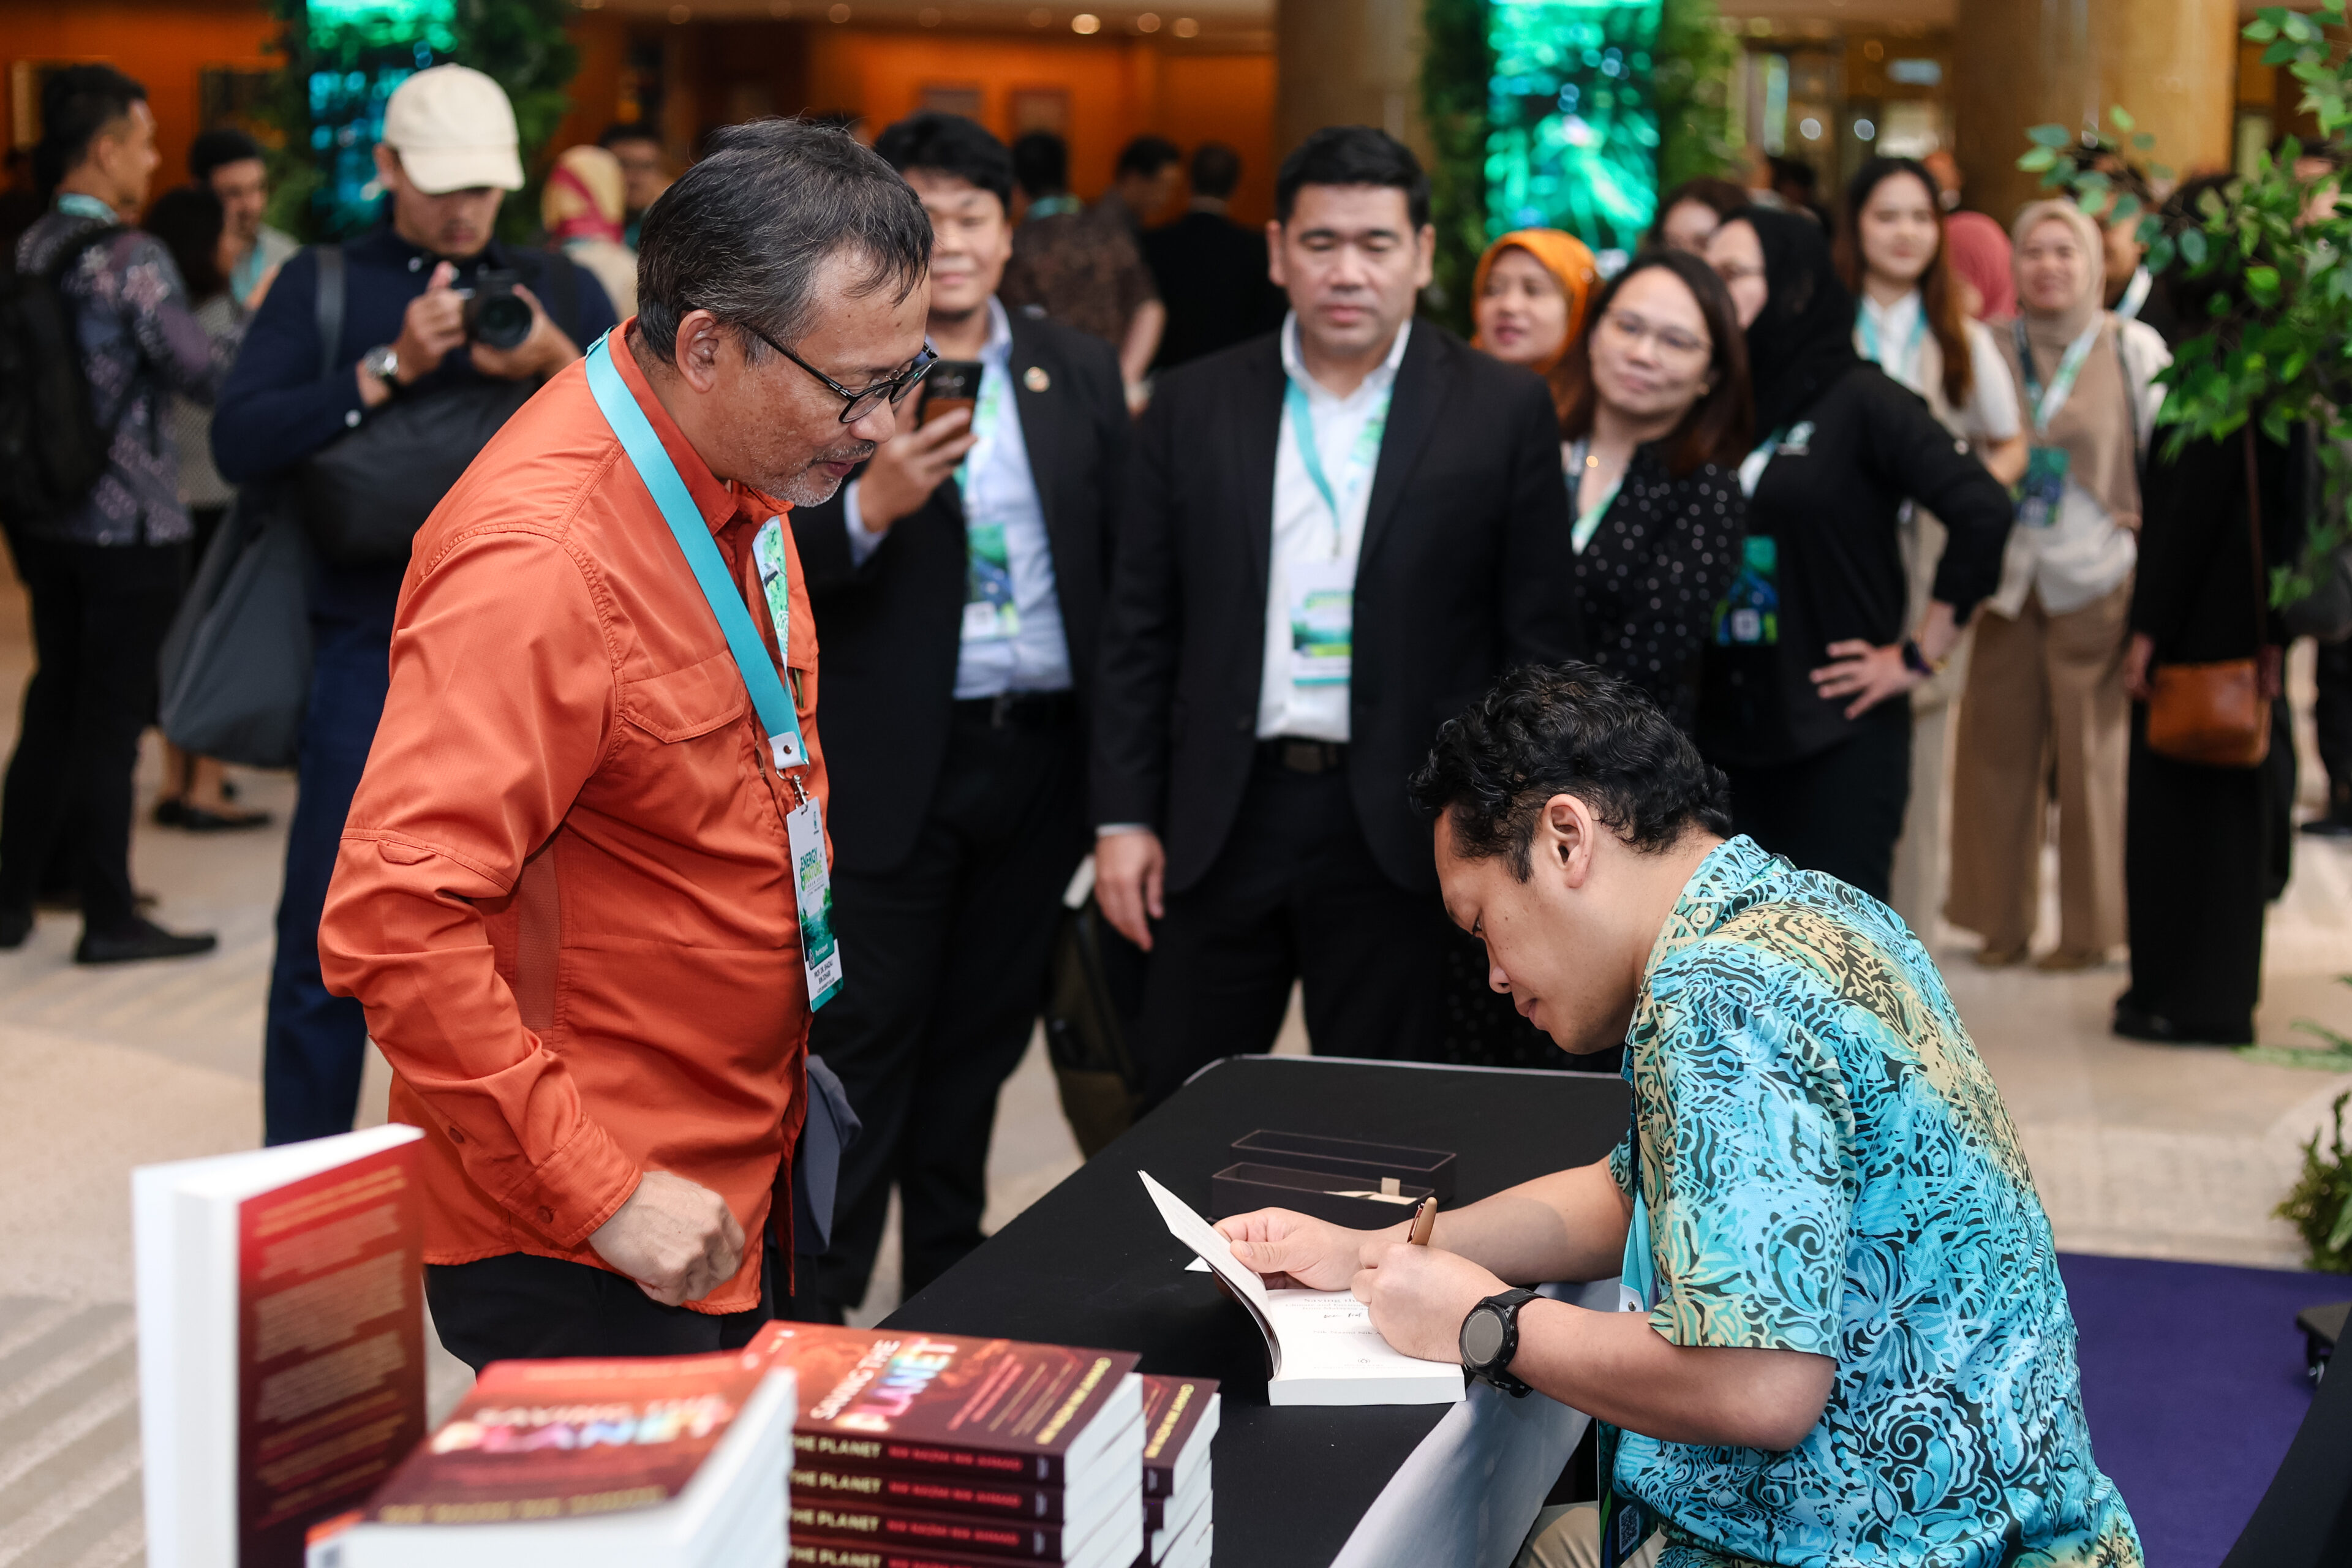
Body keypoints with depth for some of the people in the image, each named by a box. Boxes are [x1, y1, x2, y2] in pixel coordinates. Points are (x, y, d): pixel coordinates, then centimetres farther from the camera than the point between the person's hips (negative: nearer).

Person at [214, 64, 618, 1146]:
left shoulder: (562, 289, 10)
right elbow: (239, 442, -9)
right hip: (373, 660, -2)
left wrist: (564, 367, -17)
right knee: (328, 953, 1)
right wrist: (389, 369, -19)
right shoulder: (323, 285, 5)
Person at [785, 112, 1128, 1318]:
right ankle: (813, 1307, 9)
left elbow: (1122, 558, 8)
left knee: (981, 1038, 15)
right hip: (891, 762, -4)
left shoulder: (1078, 371, 9)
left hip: (1042, 755, 4)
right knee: (861, 1039, 0)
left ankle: (945, 1288, 28)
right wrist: (869, 507, -28)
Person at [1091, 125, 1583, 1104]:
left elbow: (1540, 641, 0)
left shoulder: (1503, 411, 0)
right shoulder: (1194, 407, 6)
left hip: (1400, 833, -2)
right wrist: (1124, 815, 1)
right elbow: (1139, 630, 7)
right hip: (1221, 823, 2)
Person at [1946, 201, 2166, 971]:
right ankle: (2001, 919, 17)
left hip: (2097, 581, -3)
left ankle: (2088, 927, 13)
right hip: (2009, 580, 3)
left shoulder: (2132, 348, 1)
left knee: (2091, 754, 1)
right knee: (1999, 749, 5)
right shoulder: (1993, 350, 7)